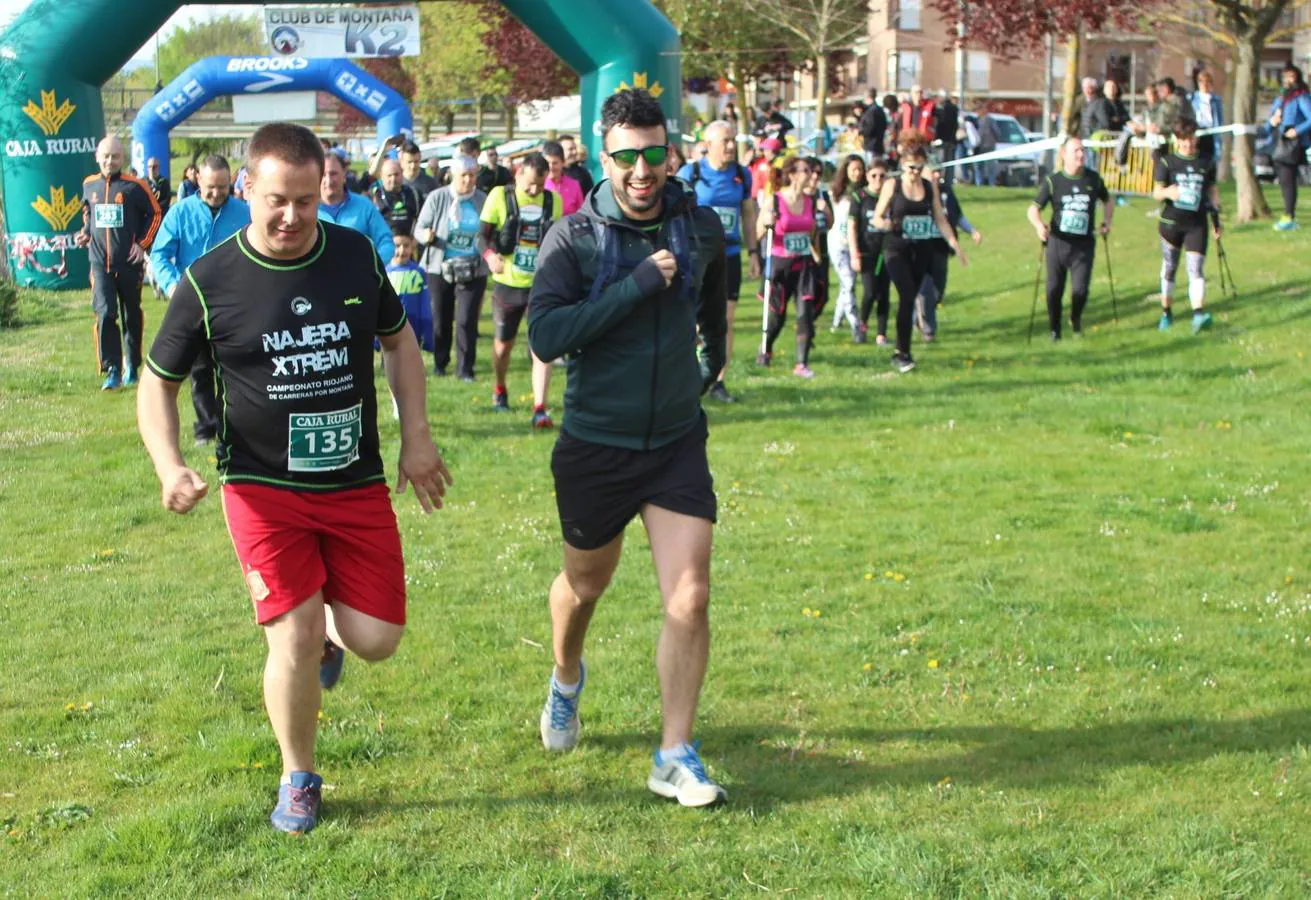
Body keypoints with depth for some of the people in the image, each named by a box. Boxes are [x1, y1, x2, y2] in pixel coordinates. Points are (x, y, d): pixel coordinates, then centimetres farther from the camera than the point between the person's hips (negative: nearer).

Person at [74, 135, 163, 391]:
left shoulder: (134, 186, -7)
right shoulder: (89, 185, 5)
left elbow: (155, 213, 2)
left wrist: (143, 243, -4)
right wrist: (85, 233, 8)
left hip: (129, 263, -1)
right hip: (100, 263, 1)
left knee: (132, 316, 11)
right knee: (105, 314, -13)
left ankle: (132, 368, 26)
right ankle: (112, 371, -10)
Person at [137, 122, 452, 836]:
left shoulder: (356, 256, -1)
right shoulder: (210, 282, -9)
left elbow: (398, 340, 15)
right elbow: (158, 381, 1)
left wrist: (416, 438, 8)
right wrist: (169, 466, -15)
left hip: (357, 483, 3)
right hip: (263, 486, -3)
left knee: (376, 639, -2)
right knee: (295, 637, -10)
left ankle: (328, 630, 37)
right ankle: (298, 780, 15)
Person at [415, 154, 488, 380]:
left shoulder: (482, 200, -1)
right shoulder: (437, 198, -5)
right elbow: (420, 228, -3)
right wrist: (426, 236, -24)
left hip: (473, 271, 0)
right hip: (440, 268, 0)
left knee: (467, 320, -6)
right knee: (440, 319, 10)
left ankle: (465, 368, 4)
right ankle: (439, 362, 29)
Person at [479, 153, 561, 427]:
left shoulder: (554, 201, 5)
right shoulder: (500, 196, -5)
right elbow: (483, 233, -8)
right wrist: (490, 255, -27)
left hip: (542, 286, 1)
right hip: (508, 283, 0)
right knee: (504, 342, 16)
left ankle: (540, 408, -14)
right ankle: (499, 390, 43)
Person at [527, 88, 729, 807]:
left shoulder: (700, 227, -2)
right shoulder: (574, 239, -14)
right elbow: (545, 336, -28)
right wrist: (638, 284, -29)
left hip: (678, 443, 2)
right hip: (595, 446, -2)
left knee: (689, 598, -10)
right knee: (585, 584, 19)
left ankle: (675, 756, 1)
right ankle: (566, 681, 51)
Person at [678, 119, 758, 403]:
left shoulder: (742, 175, 7)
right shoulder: (690, 173, -5)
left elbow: (748, 214, 15)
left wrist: (753, 251, 11)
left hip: (729, 256, 4)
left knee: (727, 320, 4)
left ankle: (718, 382, 13)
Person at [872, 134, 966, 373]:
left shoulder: (930, 186, 7)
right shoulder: (892, 185, -2)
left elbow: (940, 219, 13)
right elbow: (876, 218, 0)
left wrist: (955, 245, 7)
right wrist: (885, 223, -22)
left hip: (921, 250, 4)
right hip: (896, 249, -3)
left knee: (909, 299, 6)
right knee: (907, 296, -17)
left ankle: (900, 352, 16)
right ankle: (903, 353, -13)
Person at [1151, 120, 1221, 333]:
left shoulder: (1206, 163, 5)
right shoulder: (1167, 162, -1)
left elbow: (1213, 192, 14)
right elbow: (1156, 192, -5)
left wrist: (1216, 220, 13)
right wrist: (1167, 192, -28)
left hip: (1197, 224, 0)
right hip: (1171, 222, 0)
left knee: (1196, 269, -12)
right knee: (1169, 269, 10)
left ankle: (1199, 314, -22)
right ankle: (1166, 314, 24)